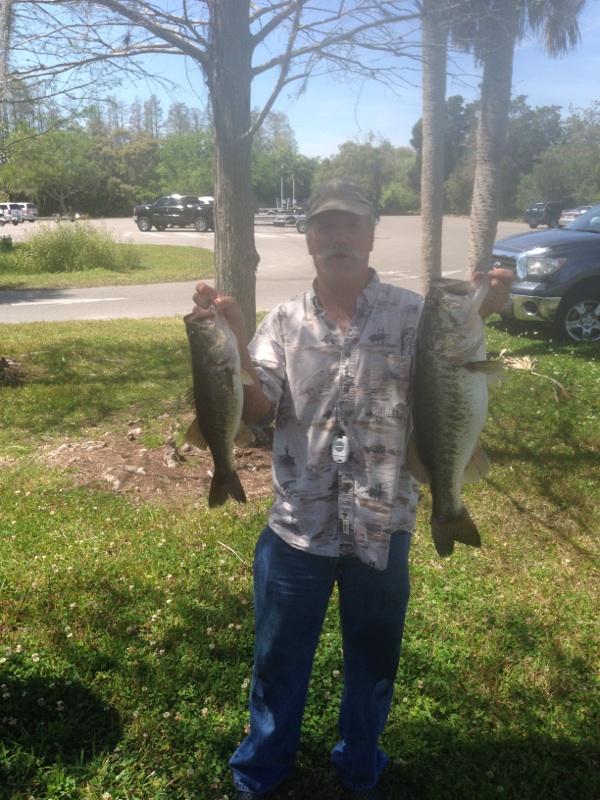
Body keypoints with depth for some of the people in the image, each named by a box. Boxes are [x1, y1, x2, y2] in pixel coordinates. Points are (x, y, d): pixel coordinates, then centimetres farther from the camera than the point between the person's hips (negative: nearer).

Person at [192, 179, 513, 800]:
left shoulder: (413, 314, -6)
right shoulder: (284, 321, -1)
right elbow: (257, 409, -10)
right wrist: (233, 336, -21)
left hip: (383, 529, 0)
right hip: (297, 527, 1)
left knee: (372, 661, 20)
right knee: (279, 661, 18)